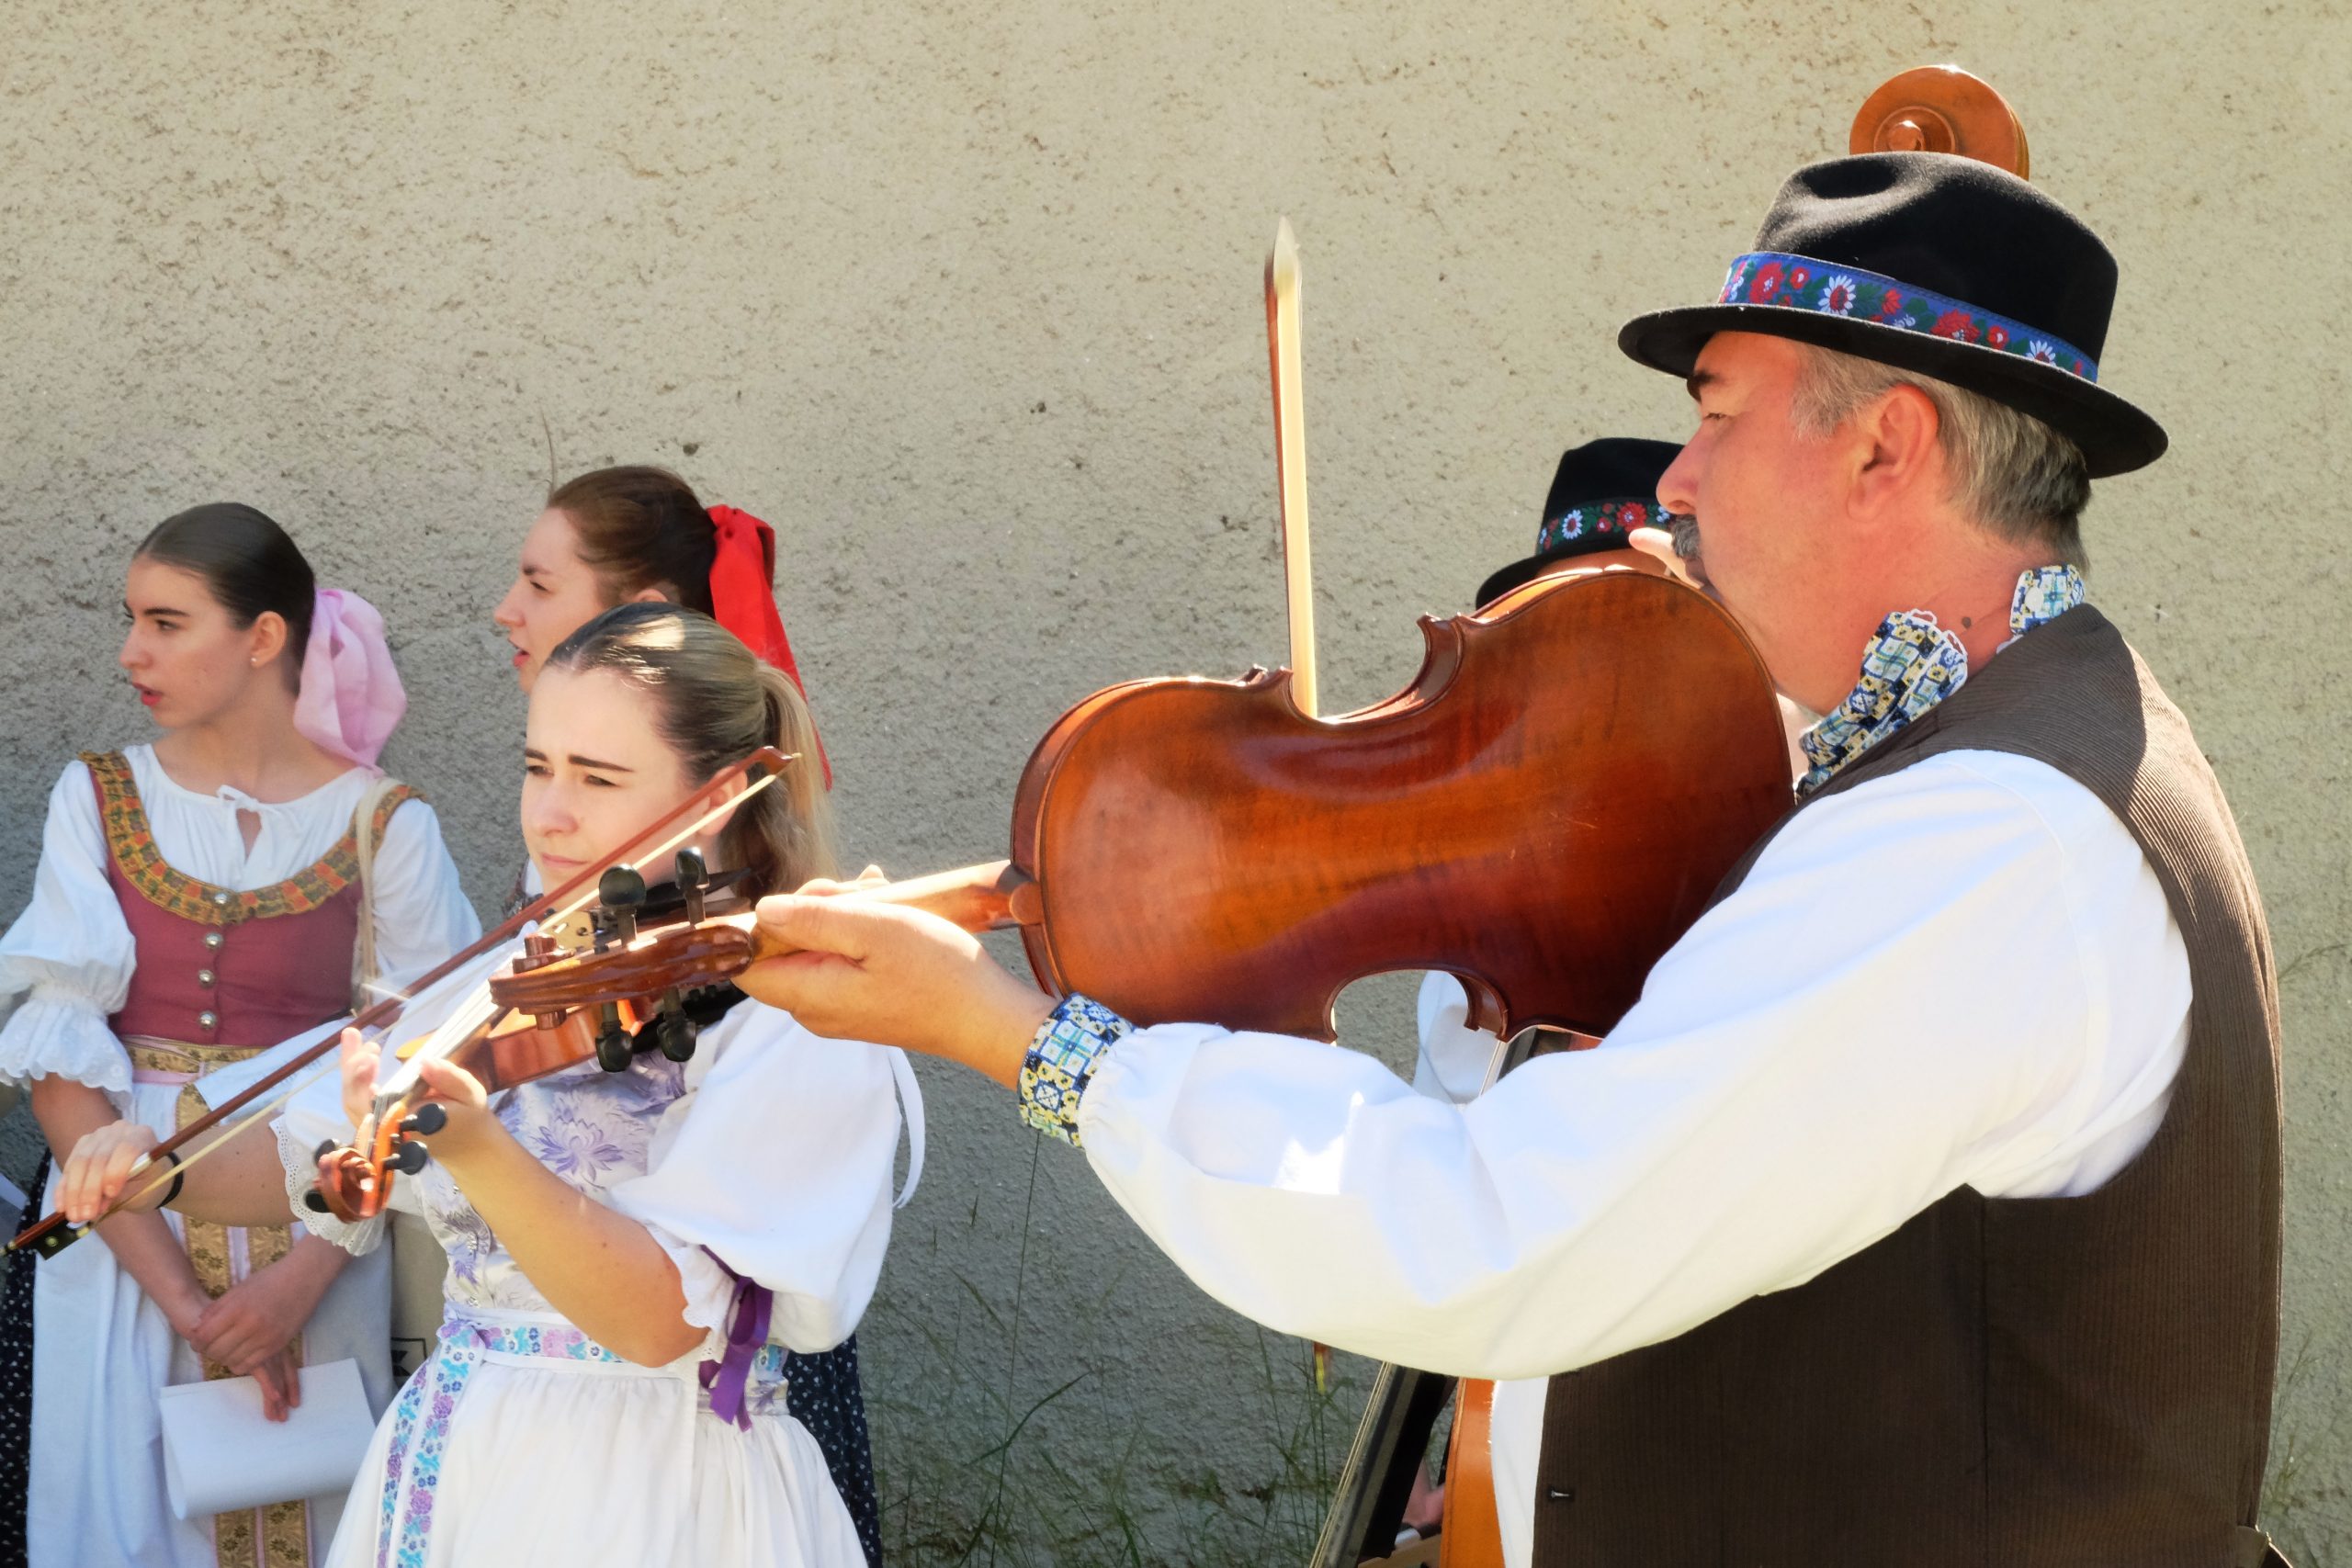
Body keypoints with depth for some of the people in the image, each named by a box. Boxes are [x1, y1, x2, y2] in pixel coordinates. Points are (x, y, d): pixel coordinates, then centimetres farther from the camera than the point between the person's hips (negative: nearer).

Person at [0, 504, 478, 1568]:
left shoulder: (384, 825, -5)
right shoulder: (98, 799, 0)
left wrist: (303, 1278, -16)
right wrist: (180, 1293, -14)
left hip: (316, 1236, -1)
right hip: (124, 1228, 1)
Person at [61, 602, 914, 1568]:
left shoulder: (797, 1014, -14)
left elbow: (664, 1321, -24)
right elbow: (310, 1164, 13)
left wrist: (473, 1149, -38)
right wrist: (165, 1172, -8)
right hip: (452, 1484, 7)